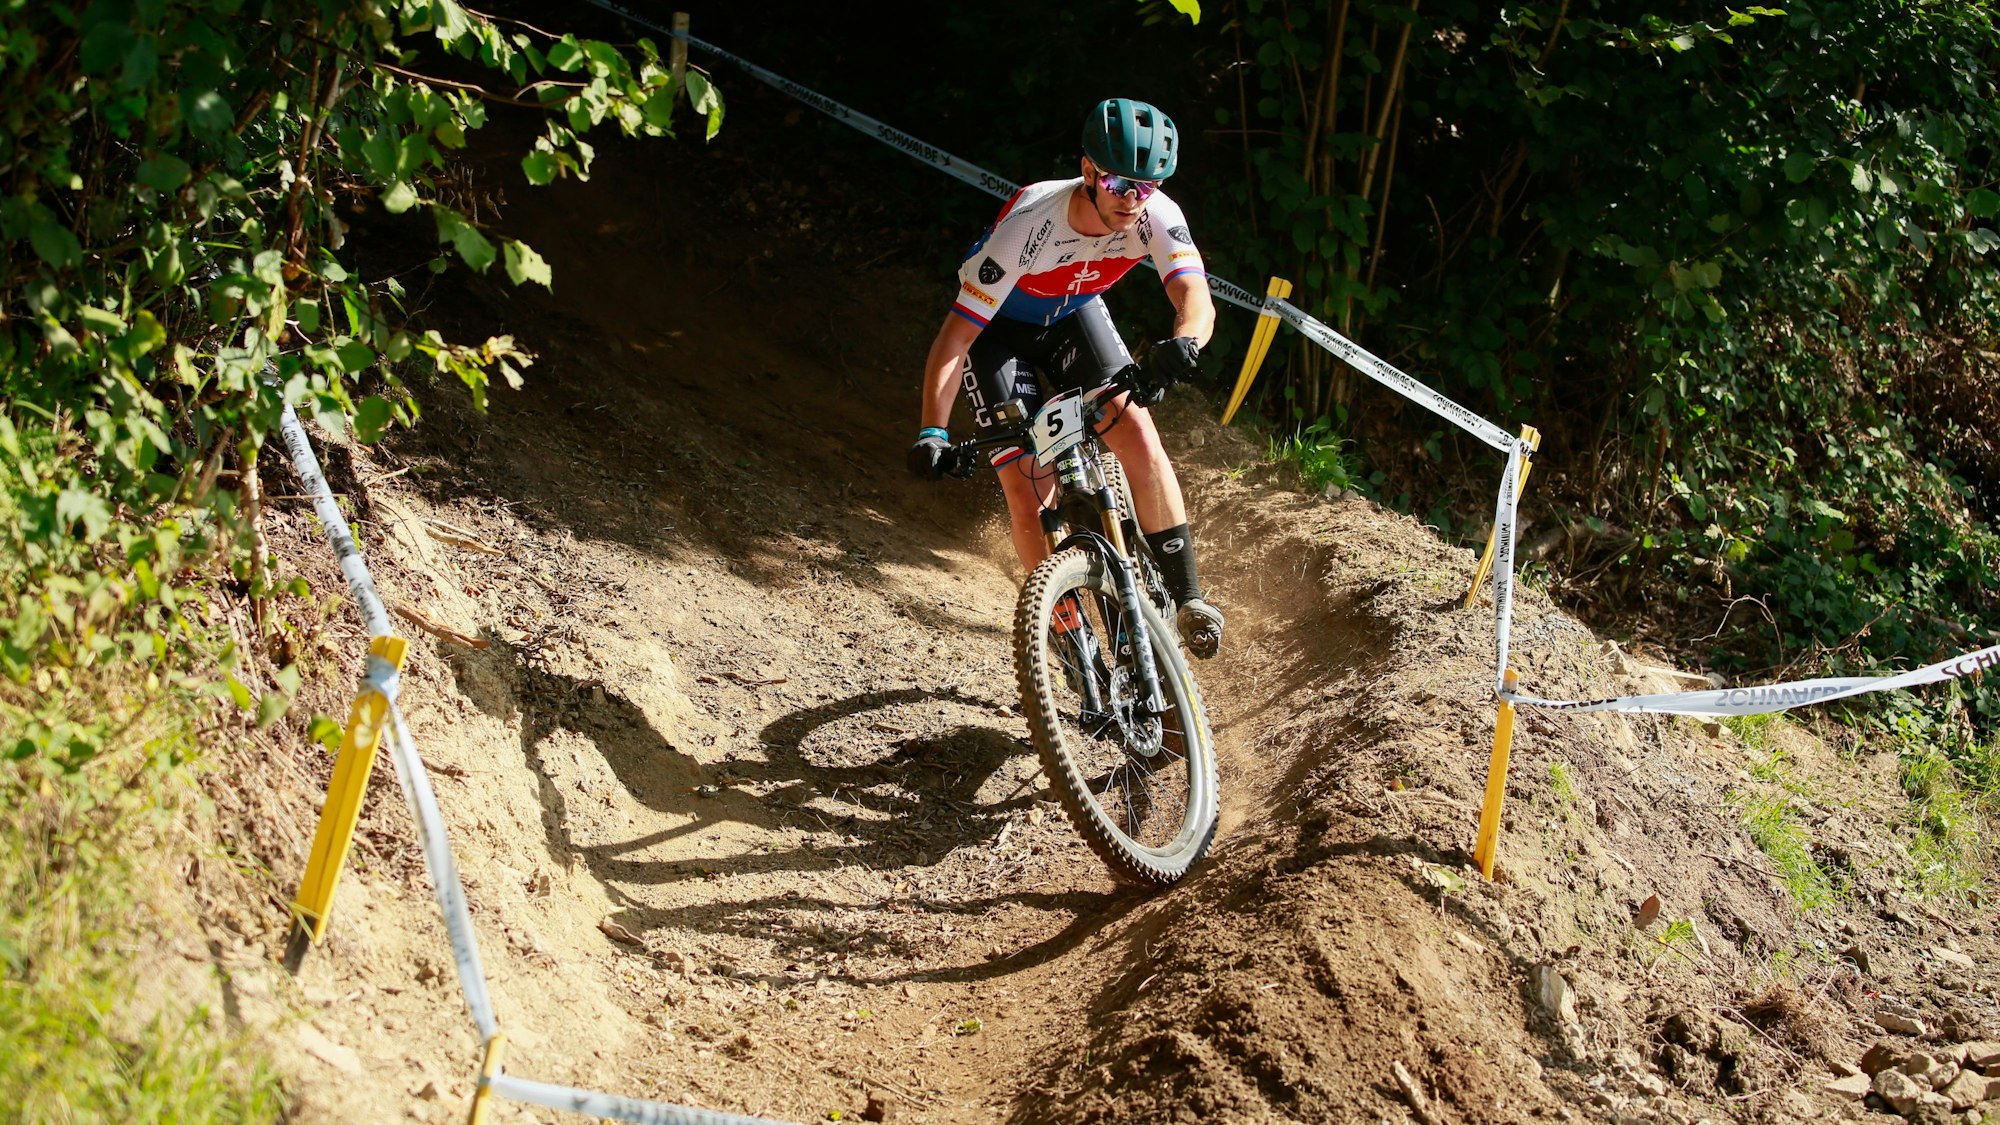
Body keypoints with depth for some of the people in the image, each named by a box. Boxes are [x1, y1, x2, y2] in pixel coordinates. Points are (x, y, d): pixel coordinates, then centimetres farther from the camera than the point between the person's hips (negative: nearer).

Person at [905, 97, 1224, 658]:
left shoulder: (1156, 216, -28)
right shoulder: (1028, 226, -38)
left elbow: (1197, 300, -39)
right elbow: (954, 337, -36)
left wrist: (1182, 344, -63)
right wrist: (932, 432, -46)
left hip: (1074, 314, 3)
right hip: (1000, 327, -3)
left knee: (1137, 433, -19)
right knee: (1029, 490, -13)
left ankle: (1186, 596, -8)